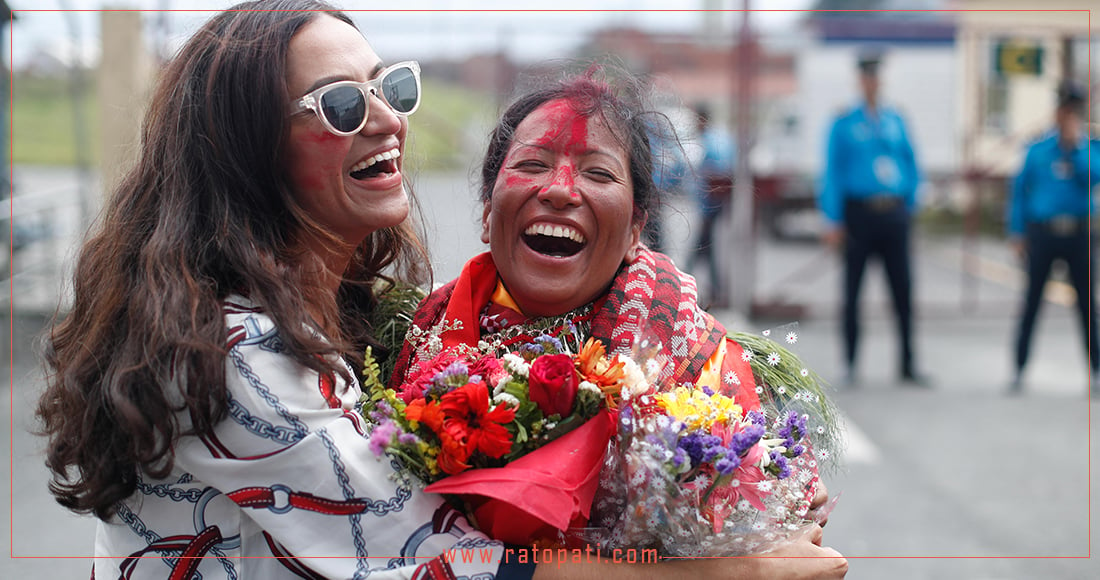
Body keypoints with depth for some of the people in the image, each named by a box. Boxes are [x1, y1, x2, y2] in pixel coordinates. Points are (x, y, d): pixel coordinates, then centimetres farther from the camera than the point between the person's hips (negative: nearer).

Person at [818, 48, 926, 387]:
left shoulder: (895, 121, 11)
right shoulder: (844, 125, 1)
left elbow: (910, 163, 18)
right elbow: (832, 173, -2)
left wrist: (910, 203, 9)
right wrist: (833, 221, -8)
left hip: (894, 215, 3)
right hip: (859, 213, -3)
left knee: (903, 292, 1)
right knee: (852, 293, 2)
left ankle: (907, 366, 8)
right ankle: (850, 366, 11)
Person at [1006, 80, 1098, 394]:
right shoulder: (1038, 149, 5)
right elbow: (1019, 189, 8)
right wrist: (1017, 232, 3)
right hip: (1042, 232, 0)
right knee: (1031, 301, 2)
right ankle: (1019, 370, 9)